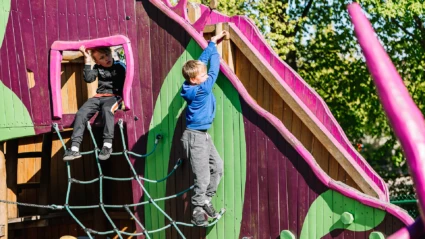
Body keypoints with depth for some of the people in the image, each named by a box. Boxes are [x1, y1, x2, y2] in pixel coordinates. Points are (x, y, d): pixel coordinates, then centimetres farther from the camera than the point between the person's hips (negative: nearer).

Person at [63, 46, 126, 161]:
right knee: (81, 113, -18)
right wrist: (87, 60, -5)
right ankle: (75, 148, -20)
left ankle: (107, 144, -38)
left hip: (114, 97, -4)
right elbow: (88, 78, -4)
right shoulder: (97, 68, 13)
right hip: (98, 97, 5)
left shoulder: (120, 66, 3)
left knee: (107, 109, -39)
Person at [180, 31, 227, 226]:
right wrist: (215, 47, -5)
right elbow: (214, 70, -16)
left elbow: (202, 61, 9)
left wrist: (212, 42, 10)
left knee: (217, 167, 15)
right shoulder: (202, 90, -23)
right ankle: (198, 212, 8)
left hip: (203, 135, 10)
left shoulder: (193, 85, -1)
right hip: (195, 137, -10)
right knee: (203, 177, -5)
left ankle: (205, 201, 25)